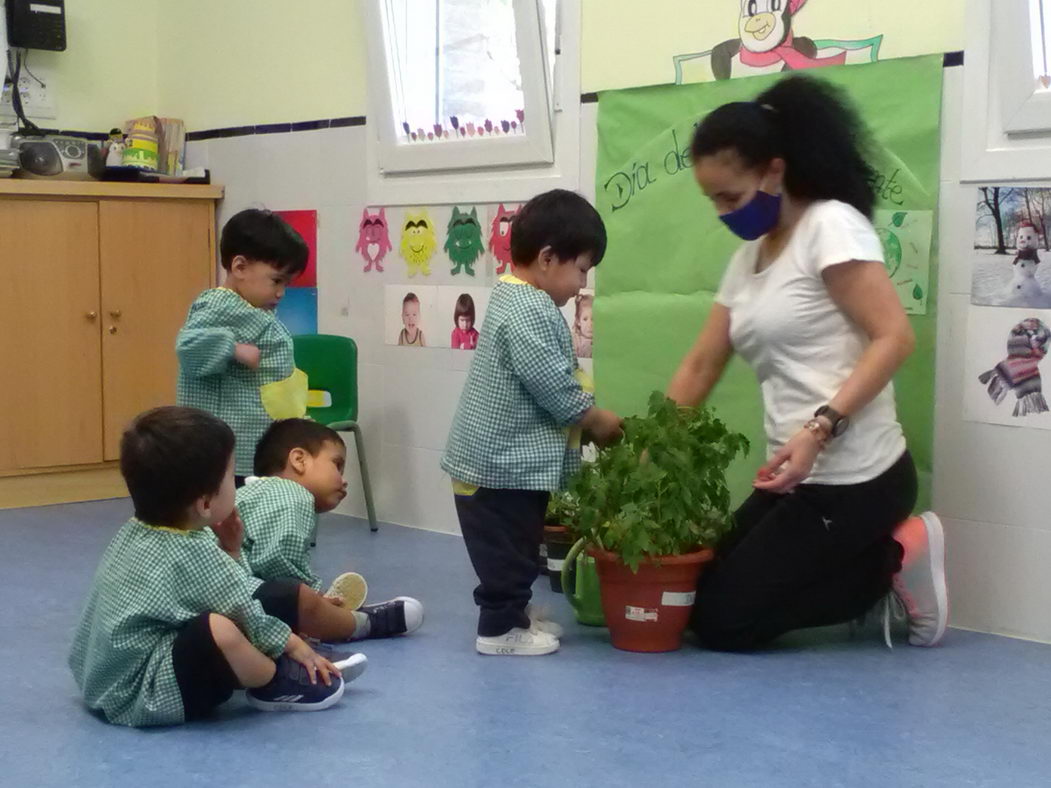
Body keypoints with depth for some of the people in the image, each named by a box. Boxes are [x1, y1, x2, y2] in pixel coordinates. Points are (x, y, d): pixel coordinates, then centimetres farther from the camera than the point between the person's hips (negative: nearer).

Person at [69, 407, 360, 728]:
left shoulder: (135, 532, 5)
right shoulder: (196, 556, -21)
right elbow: (249, 621, -11)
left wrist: (228, 551, 1)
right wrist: (297, 647, 4)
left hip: (104, 682, 11)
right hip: (140, 699, -11)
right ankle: (276, 683, -3)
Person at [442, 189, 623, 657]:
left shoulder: (515, 298, 13)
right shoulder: (530, 310, -22)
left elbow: (549, 376, 17)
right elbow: (552, 382, -24)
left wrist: (586, 415, 8)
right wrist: (596, 420, -10)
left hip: (499, 457, 11)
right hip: (503, 461, -11)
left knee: (514, 544, 20)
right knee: (508, 547, 0)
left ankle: (513, 612, 31)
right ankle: (500, 627, 9)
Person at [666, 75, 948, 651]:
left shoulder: (832, 226, -12)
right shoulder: (747, 258, 12)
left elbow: (894, 339, -20)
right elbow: (699, 367, 15)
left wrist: (820, 428, -30)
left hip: (854, 480, -9)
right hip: (801, 478, 9)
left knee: (721, 620, -7)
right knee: (709, 590, 13)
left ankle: (895, 561, 1)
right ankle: (878, 557, 11)